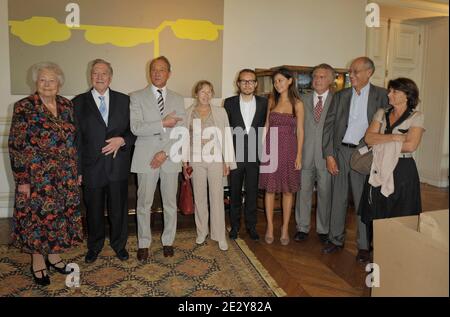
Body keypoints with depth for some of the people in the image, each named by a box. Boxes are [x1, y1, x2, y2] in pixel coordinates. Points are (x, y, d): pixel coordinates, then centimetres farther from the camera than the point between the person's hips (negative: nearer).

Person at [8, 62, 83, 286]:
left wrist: (77, 171, 9)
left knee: (61, 215, 13)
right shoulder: (24, 107, -9)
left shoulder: (67, 105, 5)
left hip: (65, 177, 5)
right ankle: (38, 263, 27)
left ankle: (54, 256, 32)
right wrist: (22, 180, -12)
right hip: (37, 177, -4)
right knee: (37, 217, 8)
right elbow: (16, 146, -10)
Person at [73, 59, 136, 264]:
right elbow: (76, 138, -1)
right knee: (94, 211, 14)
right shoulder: (79, 102, 1)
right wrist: (77, 169, -5)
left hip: (118, 167, 1)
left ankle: (119, 244, 34)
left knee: (118, 209, 12)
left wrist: (122, 140, -16)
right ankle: (94, 246, 36)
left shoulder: (124, 100, 4)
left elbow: (134, 130, 5)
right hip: (91, 168, 0)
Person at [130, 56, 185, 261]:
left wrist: (165, 152, -11)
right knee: (144, 204, 6)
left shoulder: (177, 100, 9)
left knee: (170, 203, 10)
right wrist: (163, 123, -16)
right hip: (145, 158, -2)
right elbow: (135, 128, -10)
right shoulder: (137, 97, 2)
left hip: (170, 158, 2)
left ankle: (168, 241, 27)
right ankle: (144, 244, 22)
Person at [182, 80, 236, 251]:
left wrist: (227, 162, -2)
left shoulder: (220, 112, 1)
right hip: (196, 160, 1)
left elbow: (226, 137, 1)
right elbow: (185, 138, 5)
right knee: (199, 197, 9)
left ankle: (219, 235, 13)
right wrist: (185, 162, 2)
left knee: (217, 197, 1)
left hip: (216, 160, -1)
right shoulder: (188, 113, 4)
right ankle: (202, 231, 25)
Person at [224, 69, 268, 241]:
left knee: (252, 193, 9)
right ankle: (235, 225, 26)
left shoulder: (264, 102, 3)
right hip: (235, 154, 0)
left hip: (255, 155, 0)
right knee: (235, 192, 11)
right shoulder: (230, 102, 1)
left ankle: (251, 225, 24)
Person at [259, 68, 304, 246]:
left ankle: (285, 228, 18)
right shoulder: (272, 101, 8)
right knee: (270, 188, 5)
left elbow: (299, 131, -1)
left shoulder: (297, 104, 0)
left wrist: (299, 155, -7)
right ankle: (270, 227, 17)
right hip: (270, 147, 2)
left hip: (288, 149, -2)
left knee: (287, 190, 6)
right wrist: (262, 147, 4)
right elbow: (267, 126, 12)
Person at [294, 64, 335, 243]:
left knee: (325, 193, 7)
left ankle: (323, 229, 23)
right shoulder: (303, 100, 9)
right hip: (305, 154, 2)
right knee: (303, 191, 7)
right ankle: (302, 228, 21)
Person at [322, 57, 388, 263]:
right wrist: (329, 155, -3)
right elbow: (328, 126, 3)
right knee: (338, 198, 11)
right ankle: (336, 239, 25)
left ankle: (364, 245, 19)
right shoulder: (340, 96, 6)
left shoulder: (380, 95, 1)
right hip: (340, 151, 3)